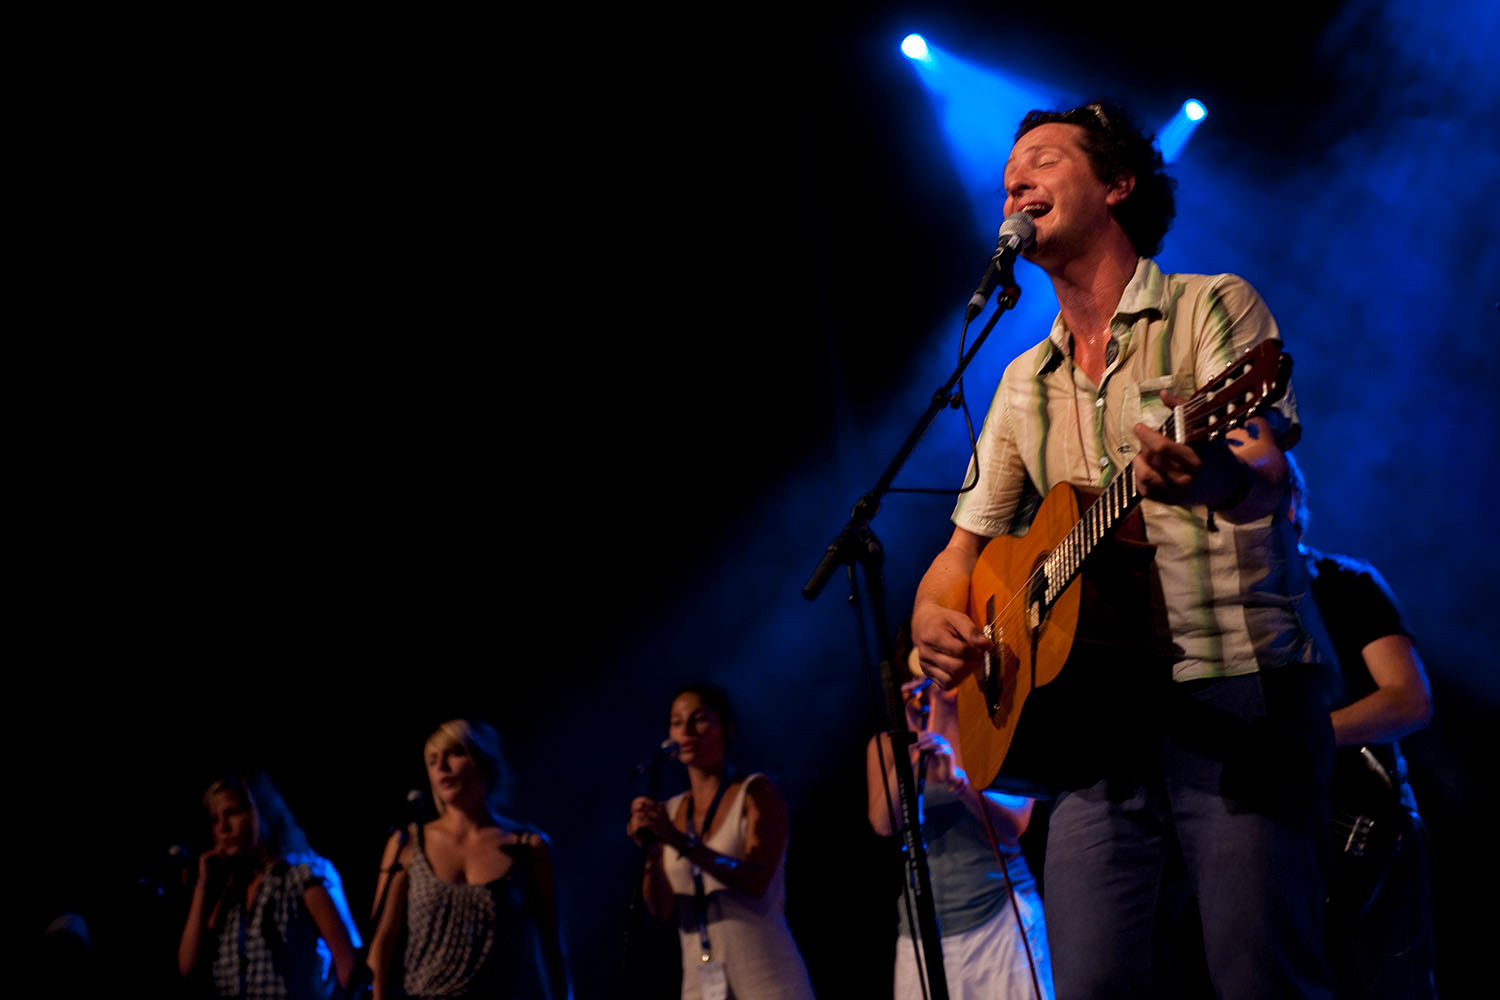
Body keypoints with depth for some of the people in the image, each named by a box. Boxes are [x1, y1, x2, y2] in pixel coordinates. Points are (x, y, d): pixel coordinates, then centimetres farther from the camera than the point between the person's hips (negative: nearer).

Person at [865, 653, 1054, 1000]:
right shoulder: (886, 744, 8)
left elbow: (1016, 824, -9)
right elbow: (885, 825, -8)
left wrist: (957, 779, -25)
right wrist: (909, 747, -16)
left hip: (1003, 919, -1)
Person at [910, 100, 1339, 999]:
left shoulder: (1212, 306, 4)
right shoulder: (1025, 384, 21)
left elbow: (1269, 473, -12)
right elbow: (967, 544, 23)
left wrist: (1216, 478, -37)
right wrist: (935, 623, 0)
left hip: (1239, 689, -5)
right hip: (1095, 711, 5)